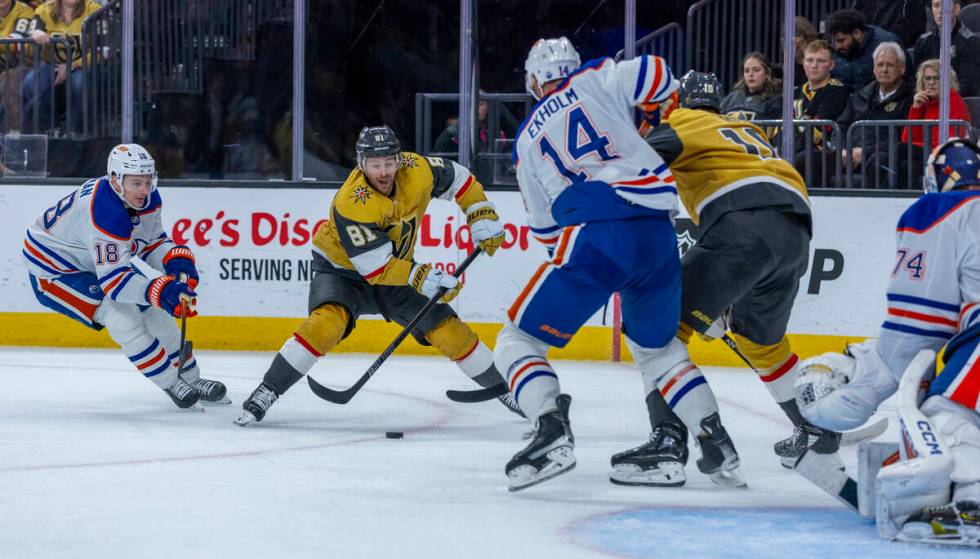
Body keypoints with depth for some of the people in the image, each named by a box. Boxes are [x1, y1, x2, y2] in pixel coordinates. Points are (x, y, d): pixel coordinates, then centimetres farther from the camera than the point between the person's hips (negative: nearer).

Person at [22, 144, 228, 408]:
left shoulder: (147, 199, -12)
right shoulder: (105, 213, -38)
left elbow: (153, 241, 2)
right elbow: (113, 279, -39)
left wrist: (175, 260, -19)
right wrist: (158, 290, -50)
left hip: (93, 261, 9)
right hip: (53, 269, -9)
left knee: (152, 309, 6)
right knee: (120, 314, -23)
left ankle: (191, 379, 20)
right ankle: (171, 384, -12)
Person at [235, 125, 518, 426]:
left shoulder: (417, 170, -20)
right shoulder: (350, 203, -34)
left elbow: (459, 179, 1)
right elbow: (375, 268, -32)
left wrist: (484, 219, -7)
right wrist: (422, 277, -38)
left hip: (397, 266, 5)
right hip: (343, 267, -5)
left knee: (448, 329, 1)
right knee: (326, 322, -31)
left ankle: (502, 387, 20)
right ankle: (266, 391, -25)